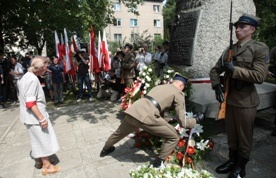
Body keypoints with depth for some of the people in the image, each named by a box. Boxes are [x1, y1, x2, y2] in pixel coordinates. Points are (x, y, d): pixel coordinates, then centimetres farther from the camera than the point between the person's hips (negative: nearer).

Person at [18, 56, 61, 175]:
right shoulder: (33, 79, -22)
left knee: (38, 140, 23)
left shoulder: (26, 76, 9)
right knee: (44, 140, 5)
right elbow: (30, 103, -26)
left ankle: (40, 159, 40)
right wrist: (42, 118, -23)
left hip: (30, 116, 10)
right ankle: (46, 166, 19)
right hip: (35, 116, -10)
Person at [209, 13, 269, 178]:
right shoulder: (229, 50, 8)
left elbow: (260, 76, -18)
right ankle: (232, 161, 39)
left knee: (244, 137, 12)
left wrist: (234, 69, -20)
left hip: (246, 101, -5)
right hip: (229, 99, 5)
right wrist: (217, 85, -5)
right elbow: (215, 70, 12)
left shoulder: (260, 48, -8)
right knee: (231, 134, 19)